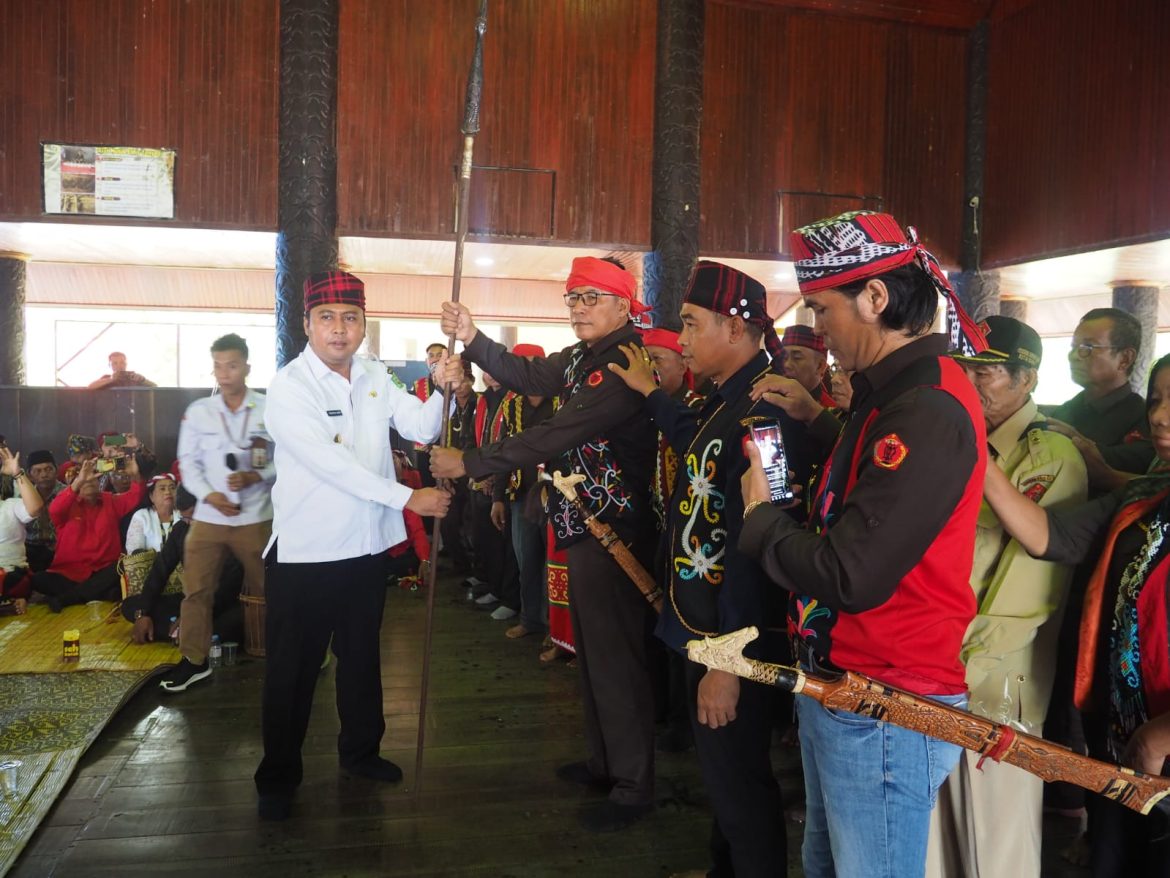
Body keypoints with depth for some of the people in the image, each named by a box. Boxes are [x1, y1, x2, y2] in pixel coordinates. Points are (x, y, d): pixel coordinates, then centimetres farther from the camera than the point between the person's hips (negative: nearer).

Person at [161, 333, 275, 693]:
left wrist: (255, 477, -18)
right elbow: (188, 461, 3)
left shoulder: (270, 409, -5)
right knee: (197, 590, 4)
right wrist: (209, 494, -13)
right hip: (209, 517, 2)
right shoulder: (197, 411, 1)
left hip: (256, 517, -1)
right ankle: (194, 660, 17)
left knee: (267, 590, 11)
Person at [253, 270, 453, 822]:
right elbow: (330, 464, -22)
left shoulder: (375, 378, 5)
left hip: (367, 545, 6)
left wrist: (443, 389, -22)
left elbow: (422, 429, -2)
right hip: (305, 552, -6)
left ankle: (360, 750, 38)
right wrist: (408, 499, -23)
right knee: (293, 667, 6)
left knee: (362, 654, 20)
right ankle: (278, 777, 22)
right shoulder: (289, 387, -14)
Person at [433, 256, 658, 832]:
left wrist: (469, 462, -23)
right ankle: (605, 762, 34)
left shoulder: (626, 364, -19)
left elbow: (557, 435, -25)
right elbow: (529, 376, 2)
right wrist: (472, 340, -13)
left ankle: (633, 786, 14)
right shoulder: (582, 357, 12)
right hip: (584, 524, 10)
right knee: (592, 647, 18)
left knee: (615, 653, -1)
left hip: (614, 529, -10)